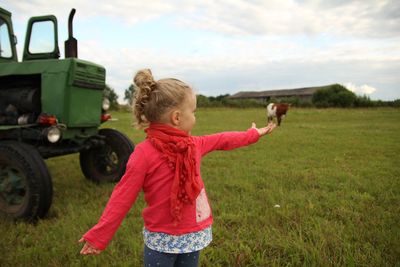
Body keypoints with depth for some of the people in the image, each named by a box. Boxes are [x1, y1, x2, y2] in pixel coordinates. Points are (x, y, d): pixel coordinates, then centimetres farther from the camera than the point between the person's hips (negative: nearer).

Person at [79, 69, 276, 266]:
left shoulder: (192, 145, 1)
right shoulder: (145, 153, -20)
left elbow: (221, 141, 16)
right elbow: (123, 197, -16)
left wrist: (253, 134, 26)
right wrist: (100, 236, -13)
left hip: (193, 236, 7)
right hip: (162, 241, -6)